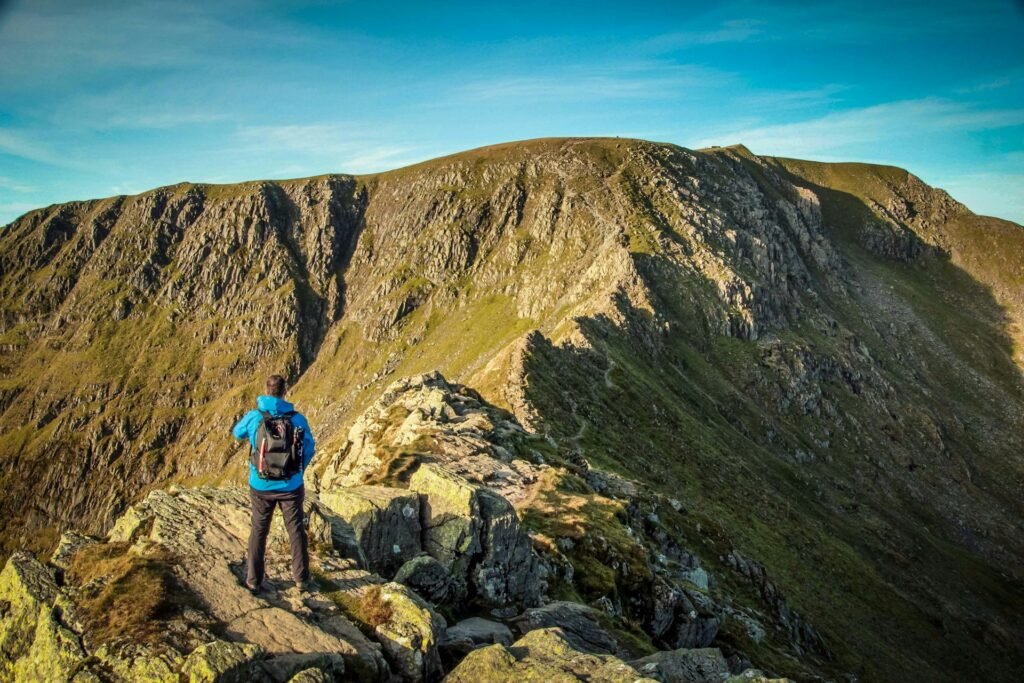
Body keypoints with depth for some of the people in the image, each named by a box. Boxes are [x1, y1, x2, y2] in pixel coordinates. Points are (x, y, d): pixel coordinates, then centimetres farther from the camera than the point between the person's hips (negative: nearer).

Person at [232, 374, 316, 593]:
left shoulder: (253, 417, -12)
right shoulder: (298, 419, -12)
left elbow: (237, 433, 11)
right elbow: (309, 449, 2)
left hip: (261, 487, 1)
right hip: (291, 487, -1)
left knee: (258, 532, 17)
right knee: (296, 531, 13)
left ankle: (254, 580, 25)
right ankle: (301, 579, 21)